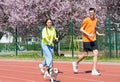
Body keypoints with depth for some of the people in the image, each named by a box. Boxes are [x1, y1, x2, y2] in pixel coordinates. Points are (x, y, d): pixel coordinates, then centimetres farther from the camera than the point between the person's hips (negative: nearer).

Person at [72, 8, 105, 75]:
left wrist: (98, 34, 10)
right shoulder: (86, 20, -9)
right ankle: (76, 63, 29)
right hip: (86, 40, -5)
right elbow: (81, 29, -8)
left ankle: (94, 70, -4)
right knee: (85, 54, 2)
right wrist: (88, 34, -20)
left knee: (96, 53, -7)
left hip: (93, 40, 5)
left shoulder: (95, 20, 11)